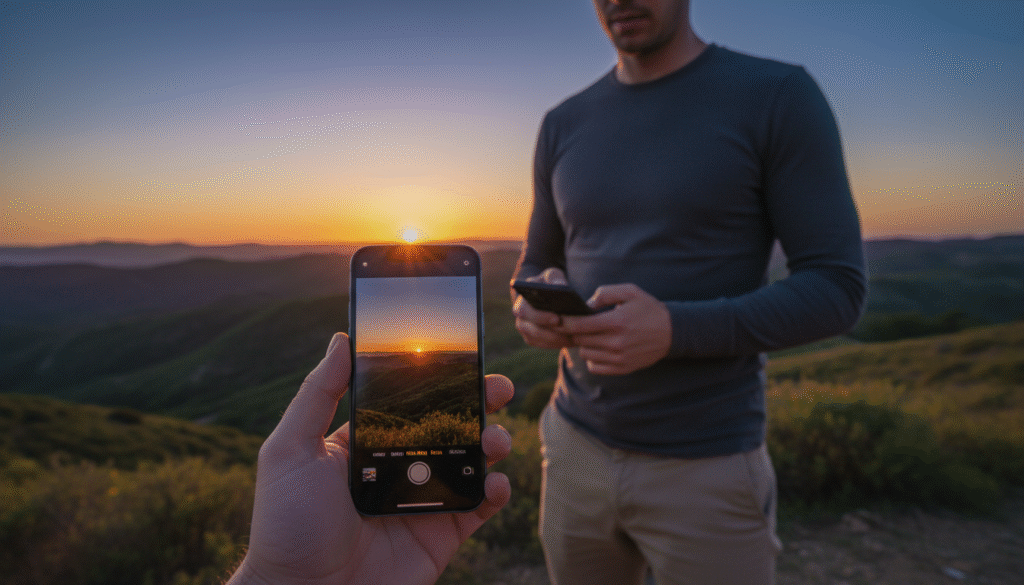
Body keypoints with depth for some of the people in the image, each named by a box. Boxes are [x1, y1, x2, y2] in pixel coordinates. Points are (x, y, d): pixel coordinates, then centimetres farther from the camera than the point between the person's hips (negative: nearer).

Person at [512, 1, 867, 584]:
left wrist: (673, 331, -28)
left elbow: (837, 291, -11)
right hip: (578, 450, 5)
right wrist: (535, 309, -15)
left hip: (707, 470, -4)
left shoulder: (782, 96, -8)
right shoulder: (565, 126, 6)